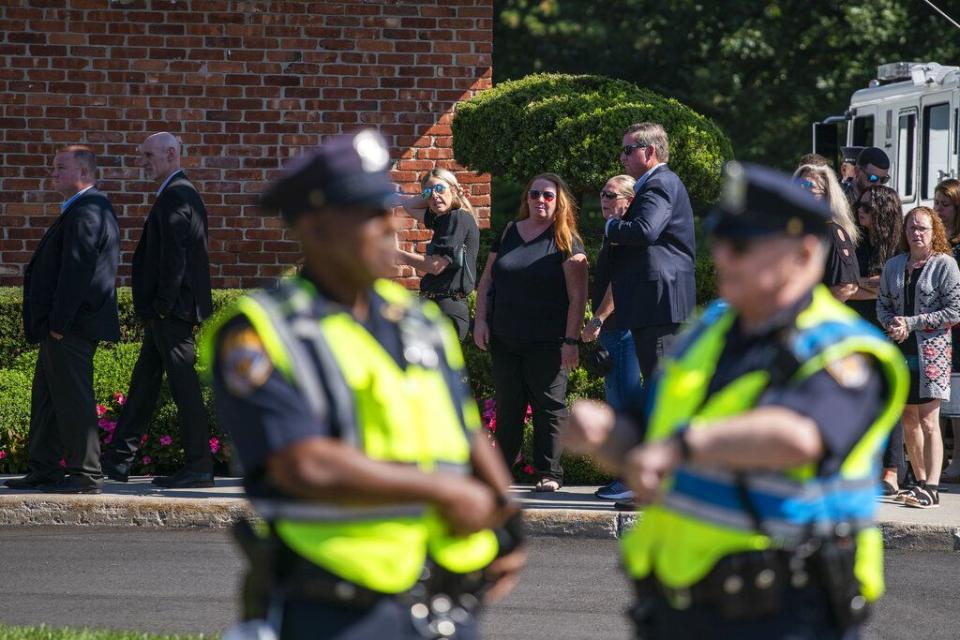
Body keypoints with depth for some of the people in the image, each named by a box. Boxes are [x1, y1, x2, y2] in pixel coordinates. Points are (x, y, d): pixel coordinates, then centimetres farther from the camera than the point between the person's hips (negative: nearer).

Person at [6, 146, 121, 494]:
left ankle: (86, 475, -1)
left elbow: (77, 270, -22)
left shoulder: (86, 213, -16)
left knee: (72, 400, -6)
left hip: (72, 325, -11)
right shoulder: (81, 210, 18)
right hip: (61, 324, 11)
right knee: (47, 397, 15)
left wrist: (60, 322, -21)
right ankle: (44, 471, 20)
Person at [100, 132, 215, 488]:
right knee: (143, 382, 12)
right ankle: (119, 461, 17)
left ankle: (199, 467, -3)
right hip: (168, 311, 11)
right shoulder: (181, 194, 18)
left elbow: (174, 256, -21)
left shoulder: (175, 197, -14)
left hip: (172, 310, -11)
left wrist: (162, 306, -19)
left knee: (183, 383, -7)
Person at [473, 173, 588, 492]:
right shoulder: (508, 234, 11)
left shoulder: (566, 241, -2)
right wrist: (481, 320, 2)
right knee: (507, 406, 9)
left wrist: (571, 340, -14)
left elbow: (578, 295, -7)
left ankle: (548, 472, 5)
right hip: (505, 340, 4)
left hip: (547, 343, -4)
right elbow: (487, 280, 15)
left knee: (549, 407, -1)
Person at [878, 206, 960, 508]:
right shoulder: (893, 266, 12)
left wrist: (912, 323, -13)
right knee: (909, 421, 7)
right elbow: (882, 305, 16)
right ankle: (921, 482, 16)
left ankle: (931, 488, -12)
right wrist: (891, 323, -6)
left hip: (932, 350, -5)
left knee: (928, 421, -10)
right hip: (900, 349, 5)